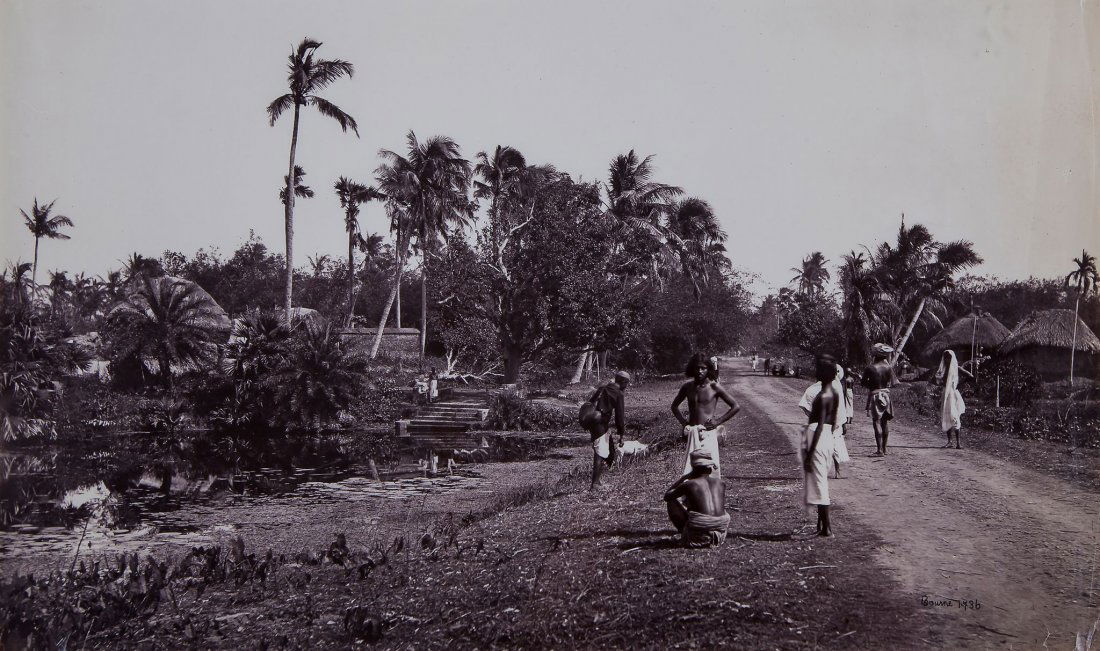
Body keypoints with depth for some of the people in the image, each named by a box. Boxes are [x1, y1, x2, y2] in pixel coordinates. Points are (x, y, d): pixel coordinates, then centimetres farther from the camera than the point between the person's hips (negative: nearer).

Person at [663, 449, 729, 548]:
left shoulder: (689, 484, -1)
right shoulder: (719, 481, 11)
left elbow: (666, 496, 16)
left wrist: (684, 477, 17)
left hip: (698, 537, -5)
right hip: (720, 534, 5)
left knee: (672, 501, 14)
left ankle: (685, 535, 11)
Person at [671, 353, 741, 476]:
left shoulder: (714, 387, -4)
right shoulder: (688, 386, 6)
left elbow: (736, 407, -1)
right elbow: (675, 406, 22)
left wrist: (718, 421, -4)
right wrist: (684, 422, 9)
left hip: (709, 433, -3)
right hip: (693, 433, 3)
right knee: (692, 465, -1)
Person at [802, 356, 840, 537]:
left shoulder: (822, 397, -19)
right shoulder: (835, 394, 8)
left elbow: (820, 425, -21)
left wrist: (809, 452, -20)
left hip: (817, 437, -9)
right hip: (828, 437, 9)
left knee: (818, 482, -4)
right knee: (821, 482, 18)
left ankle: (826, 528, -1)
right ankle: (821, 525, 27)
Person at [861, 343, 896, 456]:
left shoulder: (870, 369, -11)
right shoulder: (889, 368, -2)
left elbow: (863, 383, -3)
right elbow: (892, 383, 3)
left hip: (875, 396, -4)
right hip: (886, 395, 4)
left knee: (877, 422, -5)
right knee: (885, 422, 13)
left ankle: (880, 450, -9)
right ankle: (884, 448, 22)